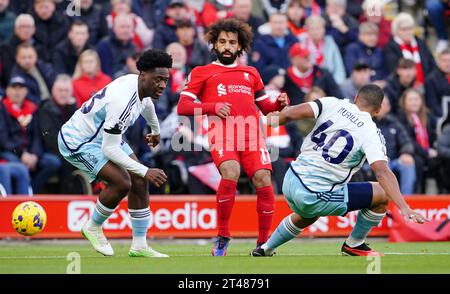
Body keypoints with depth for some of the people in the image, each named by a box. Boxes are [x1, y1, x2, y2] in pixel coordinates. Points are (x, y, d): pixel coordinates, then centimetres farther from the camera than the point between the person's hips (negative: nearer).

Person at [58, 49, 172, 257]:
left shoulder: (142, 85, -7)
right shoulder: (123, 101, -37)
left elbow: (146, 102, 22)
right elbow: (109, 149, -32)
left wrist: (155, 129, 40)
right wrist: (145, 171, -32)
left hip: (103, 136, 10)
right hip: (77, 142, -10)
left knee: (140, 182, 1)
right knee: (122, 183, -22)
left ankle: (139, 246, 8)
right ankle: (93, 228, 3)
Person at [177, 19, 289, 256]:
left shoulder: (251, 73, 29)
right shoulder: (201, 72, 20)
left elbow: (266, 107, 30)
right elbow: (182, 107, 10)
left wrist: (280, 103, 7)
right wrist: (212, 107, -6)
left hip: (252, 133, 3)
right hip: (222, 132, -3)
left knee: (264, 181, -16)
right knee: (230, 174, -30)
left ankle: (263, 243, -2)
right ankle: (222, 237, -15)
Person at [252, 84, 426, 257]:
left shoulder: (332, 104, 3)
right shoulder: (372, 134, -7)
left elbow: (290, 114, -8)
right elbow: (382, 172, -21)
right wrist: (404, 207, -27)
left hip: (290, 183, 6)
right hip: (315, 196, -6)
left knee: (307, 216, 40)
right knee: (382, 194, 5)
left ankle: (265, 250, 49)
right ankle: (354, 246, 20)